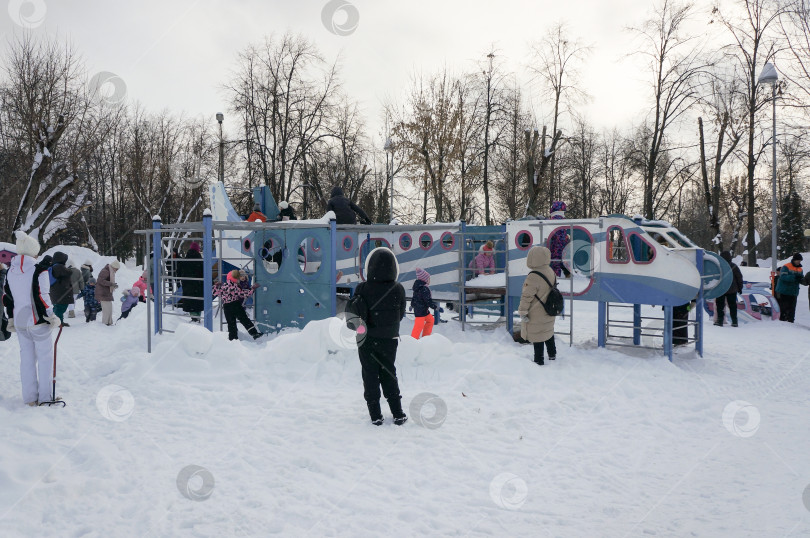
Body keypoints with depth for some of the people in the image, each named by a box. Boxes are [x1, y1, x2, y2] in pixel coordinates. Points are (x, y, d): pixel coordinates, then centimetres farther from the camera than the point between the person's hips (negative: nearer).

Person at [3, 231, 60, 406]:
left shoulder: (10, 270, 8)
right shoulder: (38, 269, -13)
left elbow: (7, 297, 13)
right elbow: (41, 296, -18)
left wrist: (11, 319, 21)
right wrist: (51, 317, -9)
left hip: (19, 321, 6)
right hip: (38, 321, -6)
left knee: (26, 357, 13)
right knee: (44, 357, 4)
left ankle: (30, 397, 17)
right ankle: (45, 396, 6)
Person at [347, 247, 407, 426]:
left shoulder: (362, 288, -13)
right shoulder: (398, 290, -11)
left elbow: (353, 312, -11)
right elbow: (400, 315, -1)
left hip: (367, 340, -1)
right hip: (390, 339, 1)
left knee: (370, 375, 9)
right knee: (389, 374, 15)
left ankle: (375, 415, 9)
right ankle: (398, 414, 14)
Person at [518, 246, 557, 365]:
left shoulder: (533, 277, -27)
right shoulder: (551, 272, -1)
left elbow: (527, 296, -23)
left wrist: (523, 312, -14)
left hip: (536, 316, -8)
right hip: (549, 313, 8)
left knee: (537, 337, 4)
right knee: (548, 332, 25)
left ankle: (539, 360, 13)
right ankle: (552, 354, 38)